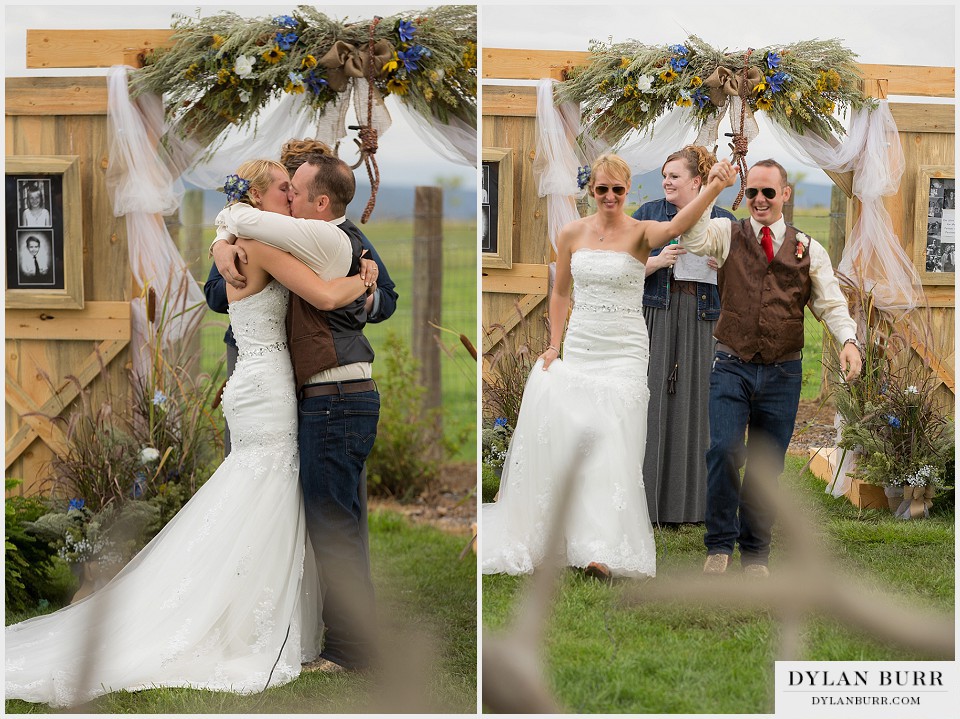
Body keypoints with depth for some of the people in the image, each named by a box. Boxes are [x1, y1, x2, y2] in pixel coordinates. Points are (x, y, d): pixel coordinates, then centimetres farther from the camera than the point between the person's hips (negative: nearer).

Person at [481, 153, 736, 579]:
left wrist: (715, 188, -43)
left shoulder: (639, 233, -5)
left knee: (609, 440, -15)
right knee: (564, 435, -6)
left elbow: (675, 227, -27)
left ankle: (605, 551, -17)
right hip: (579, 348, 4)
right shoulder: (572, 234, 7)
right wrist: (554, 345, 9)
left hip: (624, 352, -4)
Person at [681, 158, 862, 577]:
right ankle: (720, 545, 0)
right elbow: (694, 238, -13)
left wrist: (848, 340, -13)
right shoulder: (727, 235, 6)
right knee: (724, 451, -14)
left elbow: (831, 304, 5)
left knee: (767, 465, 6)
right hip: (731, 368, -1)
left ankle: (755, 554, 18)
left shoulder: (809, 251, 8)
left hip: (782, 374, 2)